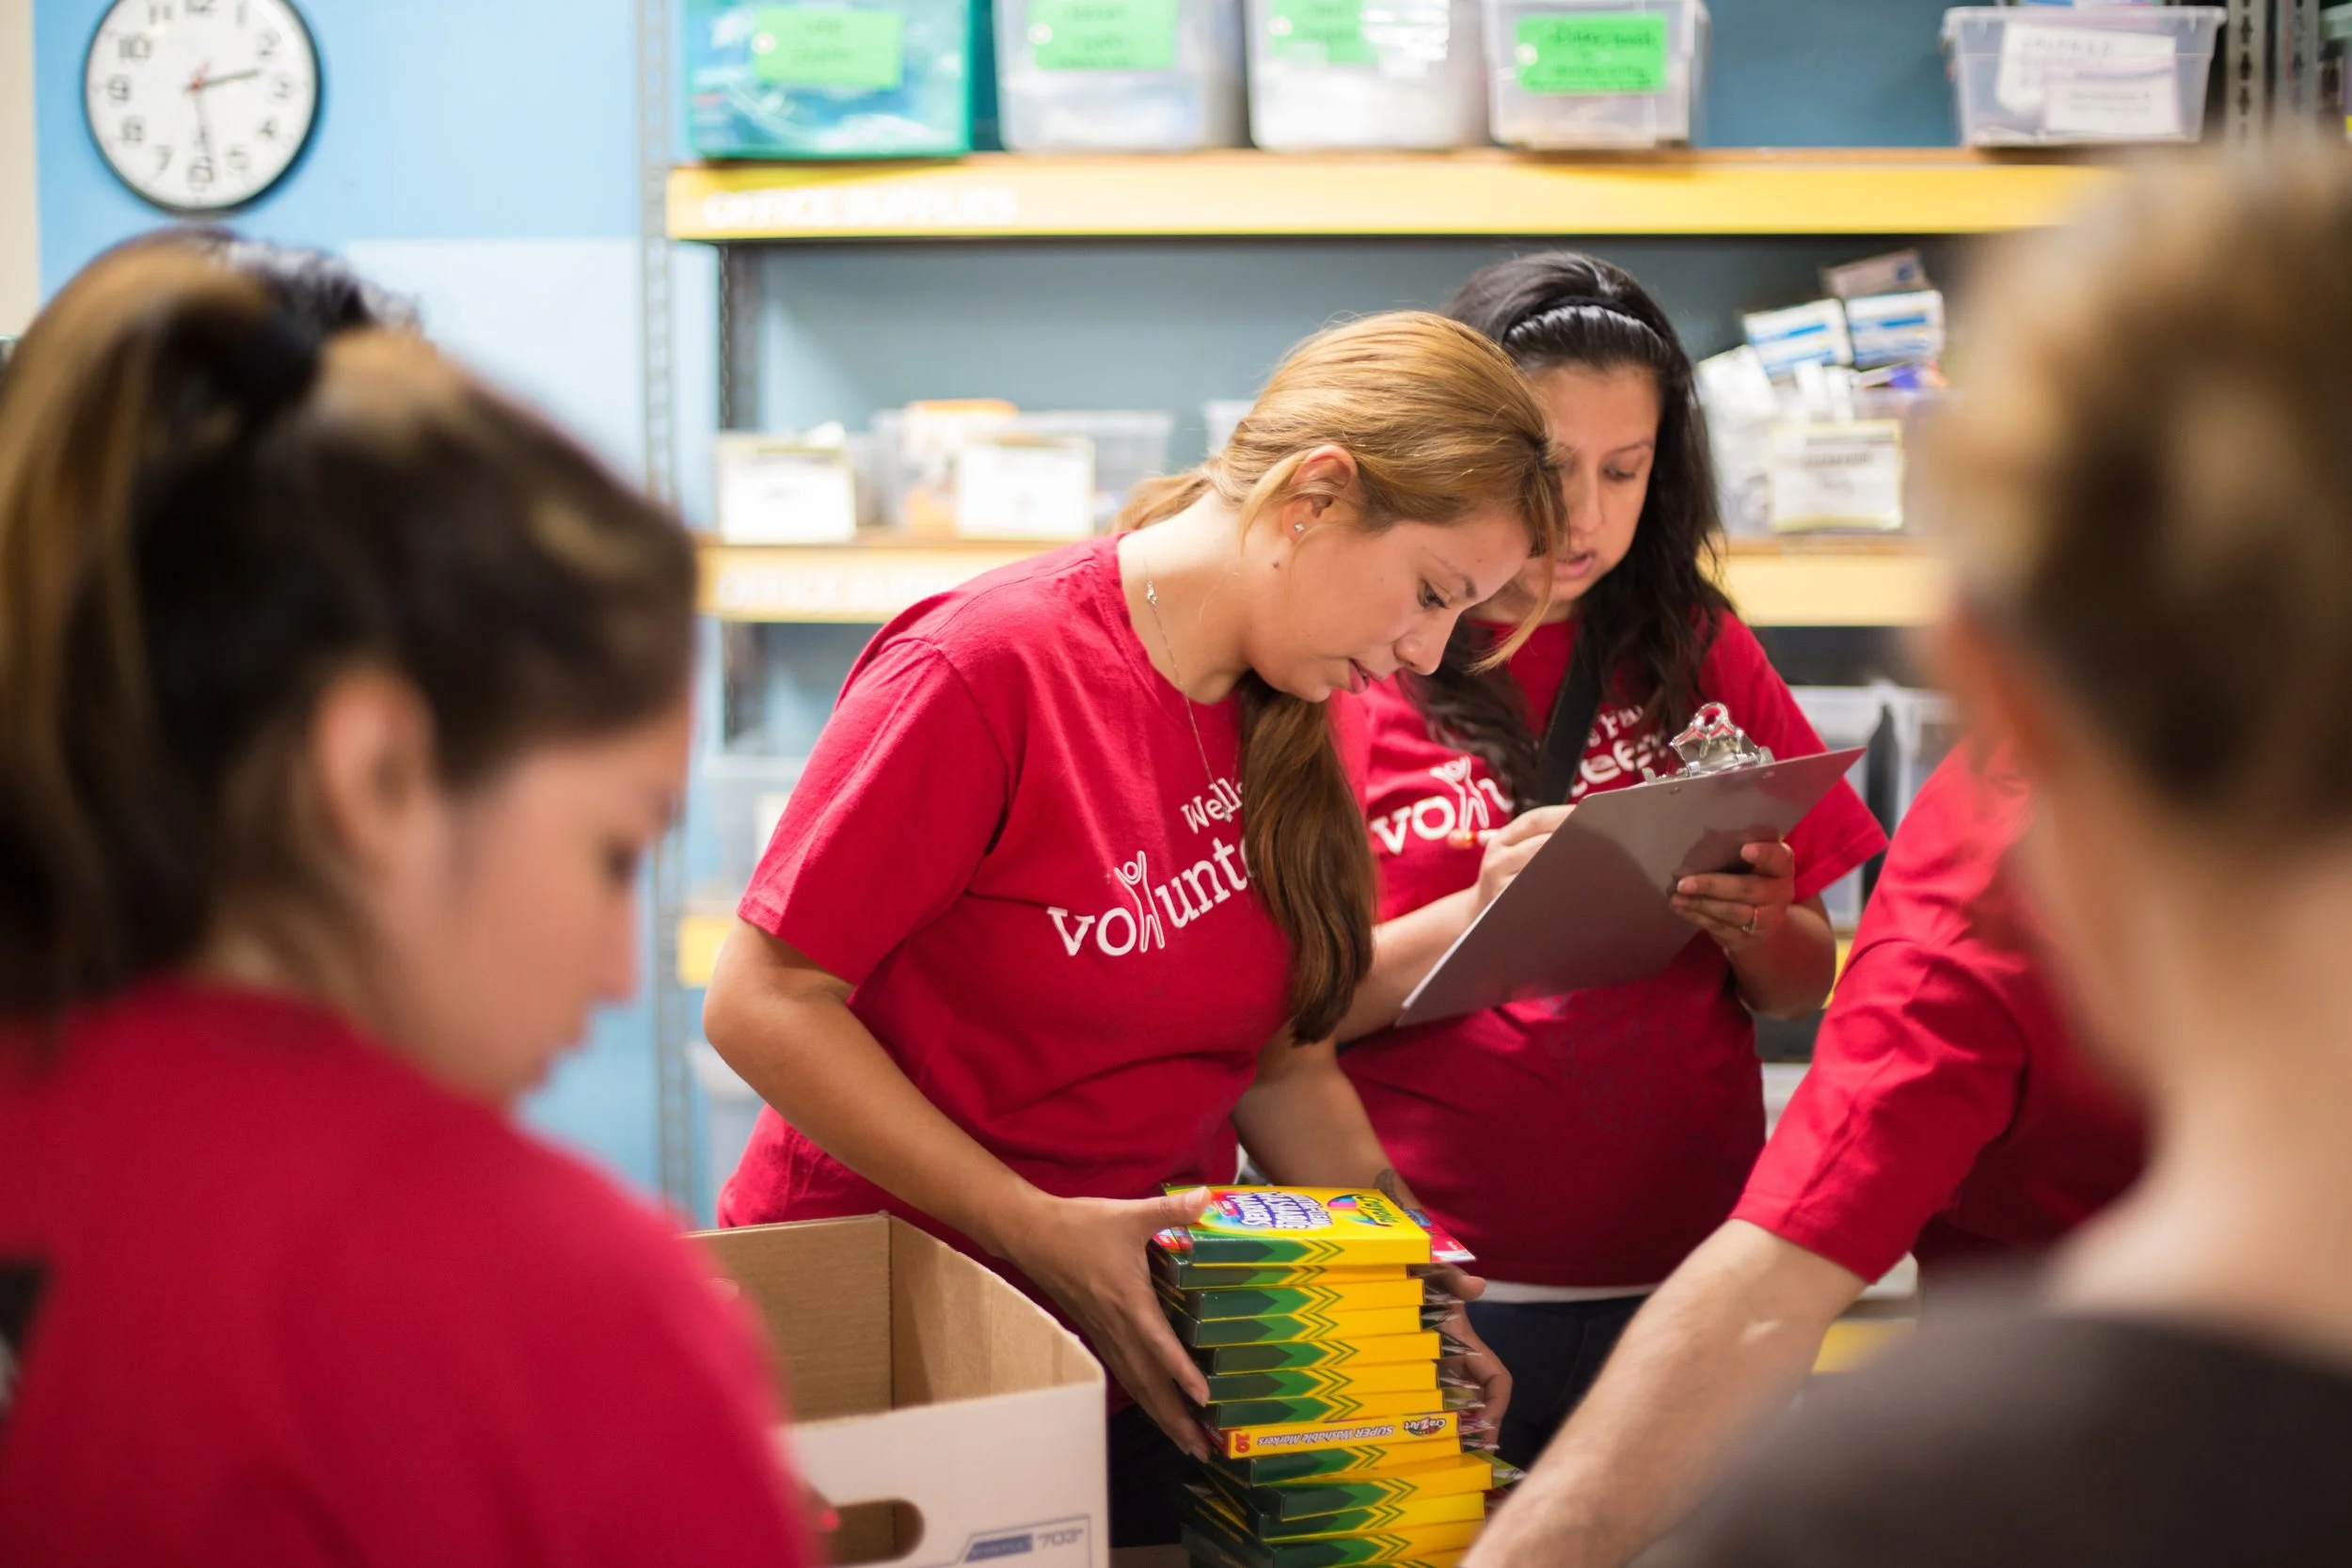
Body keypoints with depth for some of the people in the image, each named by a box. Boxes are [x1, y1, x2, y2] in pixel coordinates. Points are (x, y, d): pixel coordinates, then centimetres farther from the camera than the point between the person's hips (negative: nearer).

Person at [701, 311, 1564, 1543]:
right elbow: (761, 1005, -19)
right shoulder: (987, 668, -19)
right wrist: (1040, 1231, -22)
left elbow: (1284, 1069, 10)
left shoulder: (1279, 723, 3)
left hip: (1142, 1340, 6)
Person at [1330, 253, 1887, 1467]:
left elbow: (1805, 990, 10)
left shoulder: (1697, 653, 7)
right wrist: (1477, 920, -22)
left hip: (1685, 1277, 3)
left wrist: (1754, 928, -11)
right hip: (1431, 1296, -3)